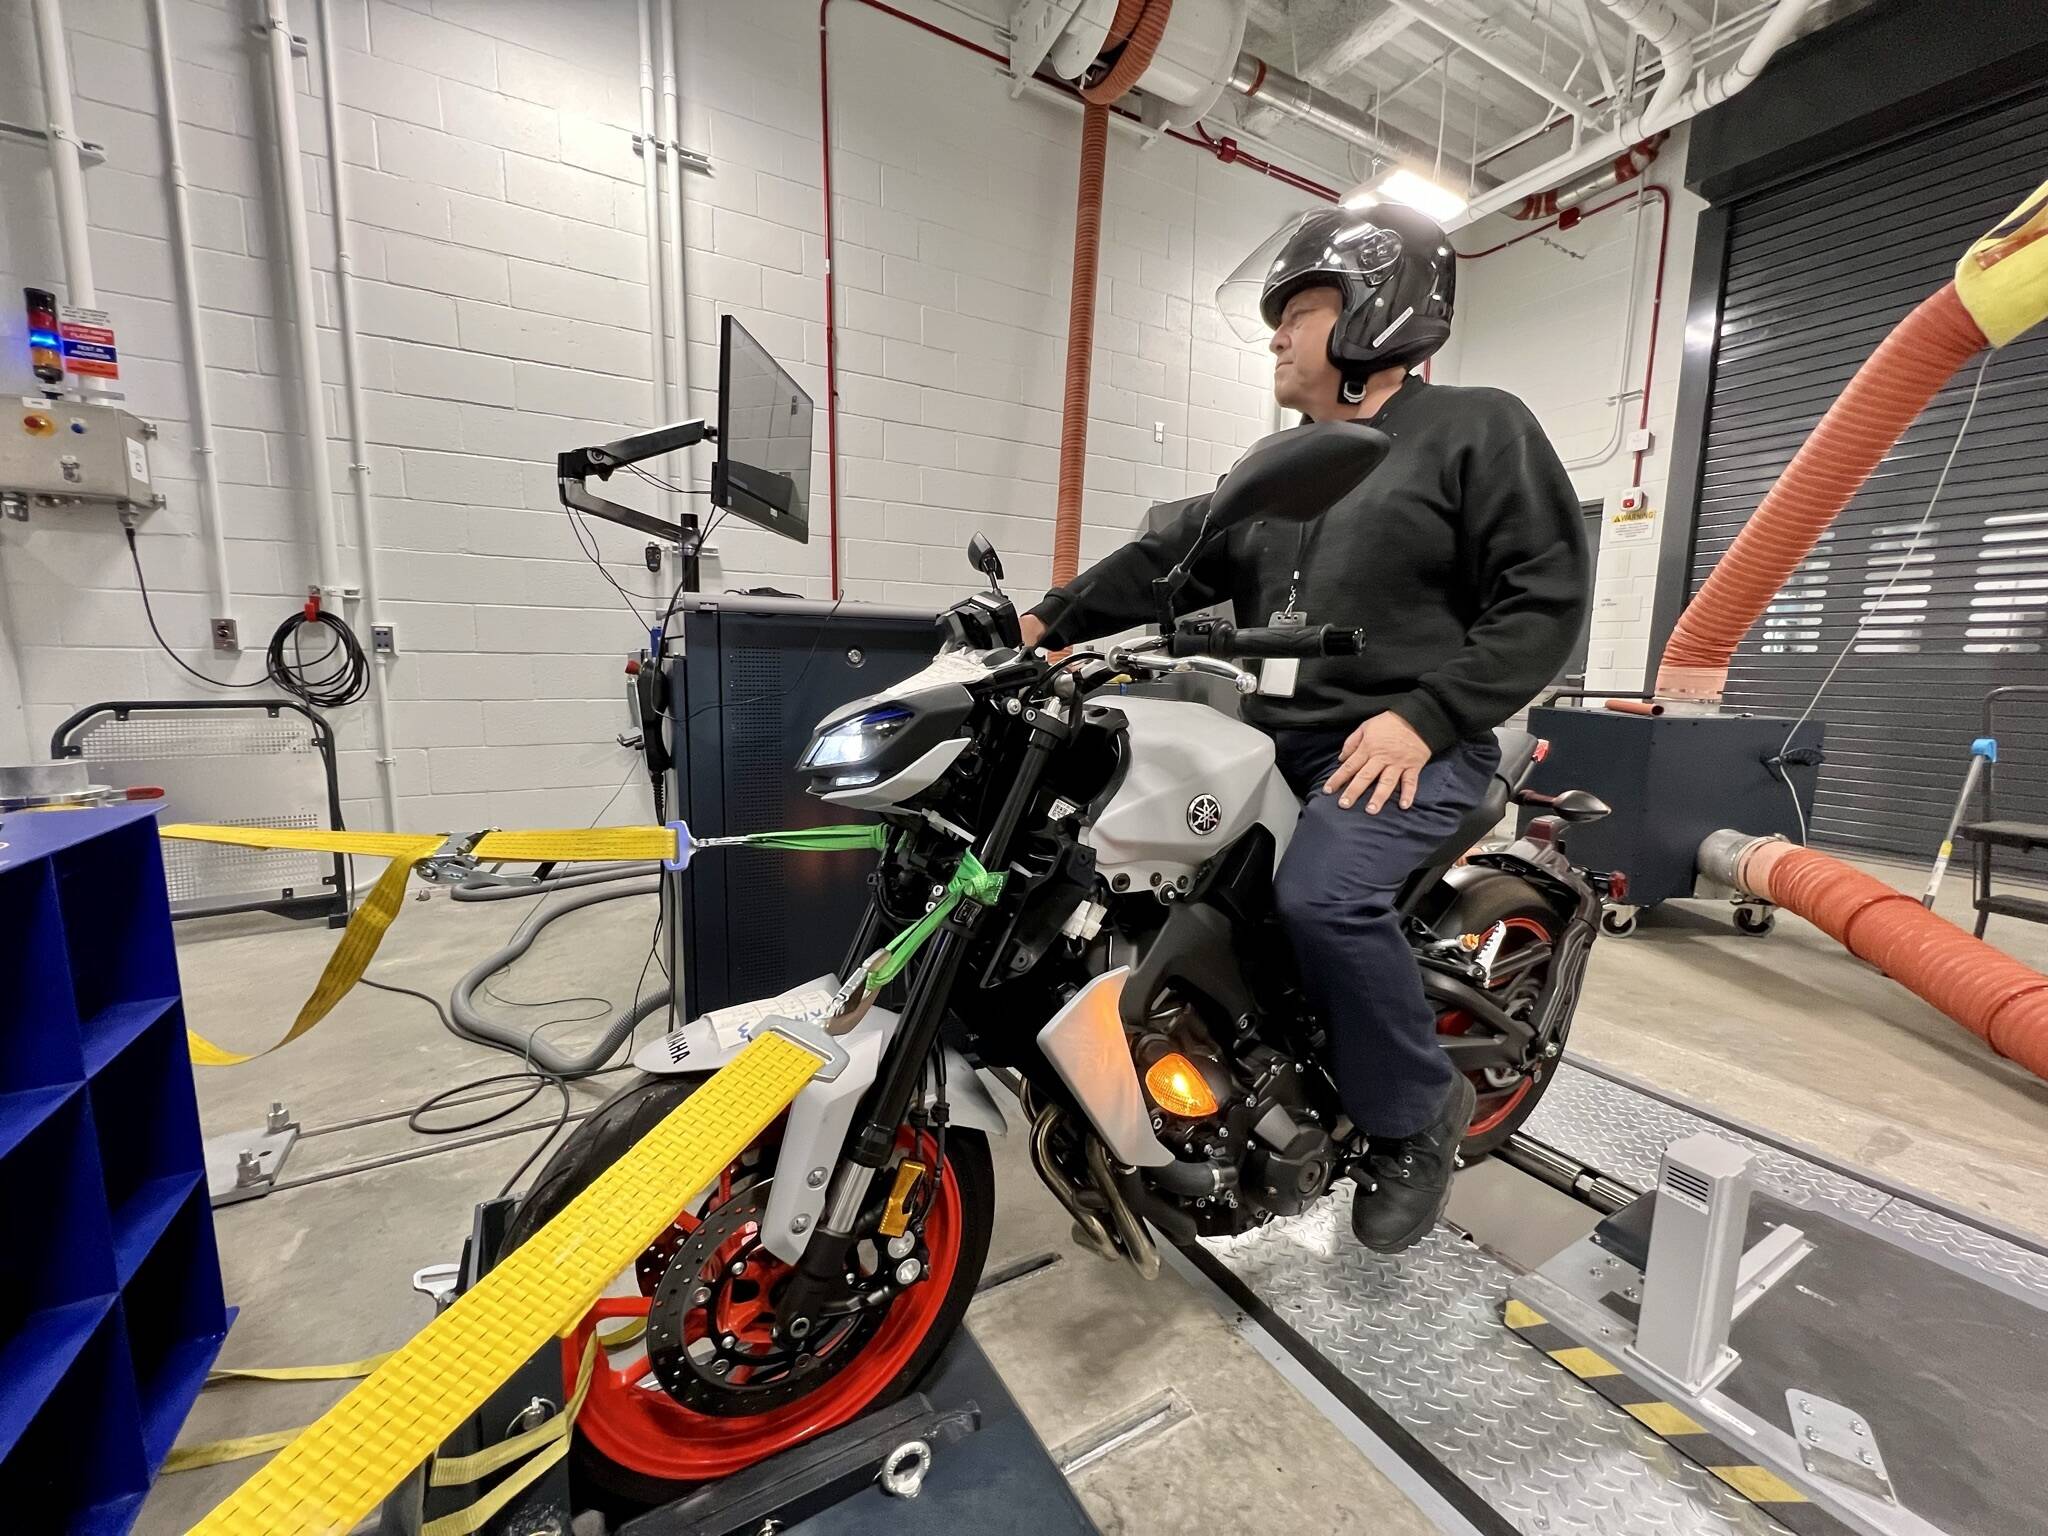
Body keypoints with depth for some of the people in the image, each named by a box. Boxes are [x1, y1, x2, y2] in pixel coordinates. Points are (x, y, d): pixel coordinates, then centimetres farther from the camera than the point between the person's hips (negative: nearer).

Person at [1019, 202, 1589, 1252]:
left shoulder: (1478, 428, 2)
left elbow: (1545, 596, -6)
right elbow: (1169, 559, 12)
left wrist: (1424, 715, -19)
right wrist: (1051, 618, 2)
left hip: (1406, 751, -7)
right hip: (1279, 742, 7)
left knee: (1320, 893, -32)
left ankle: (1416, 1109, -3)